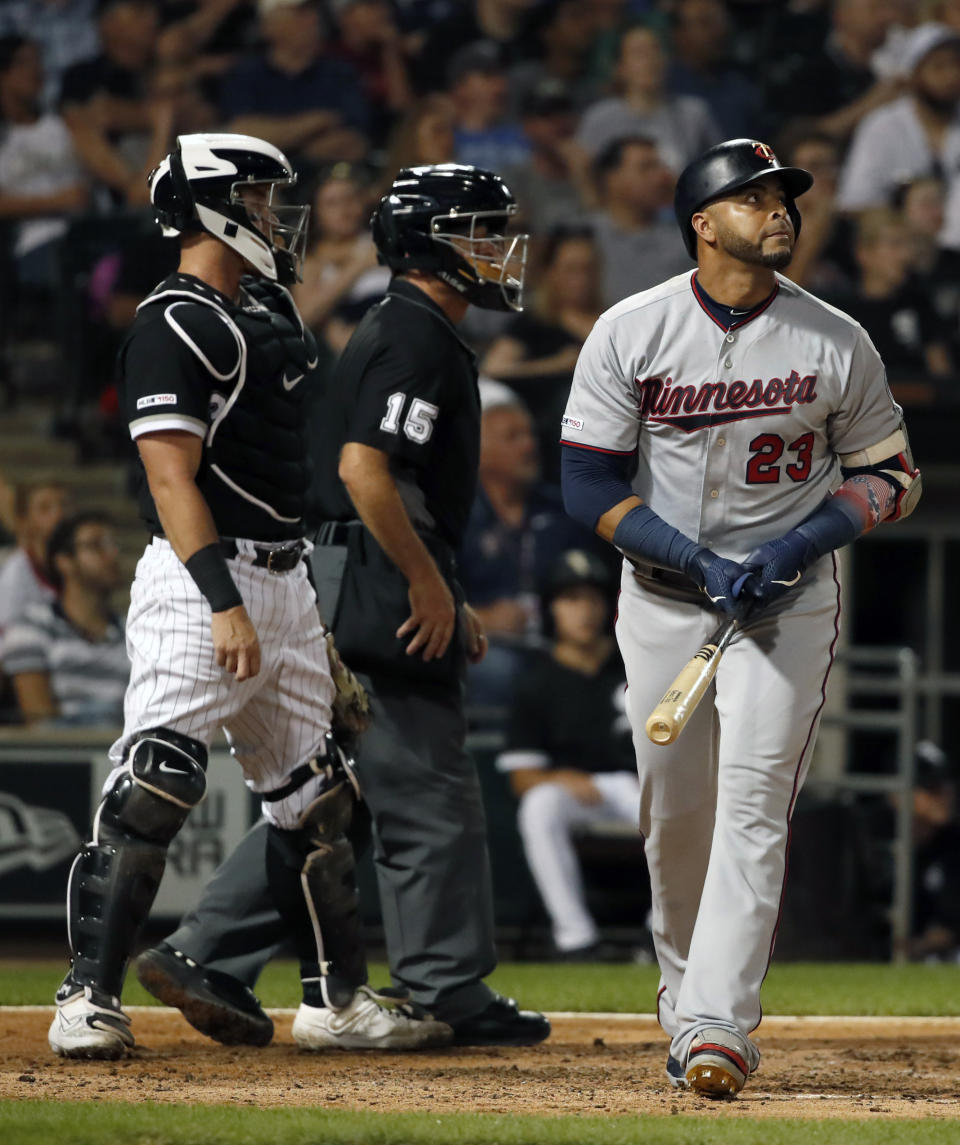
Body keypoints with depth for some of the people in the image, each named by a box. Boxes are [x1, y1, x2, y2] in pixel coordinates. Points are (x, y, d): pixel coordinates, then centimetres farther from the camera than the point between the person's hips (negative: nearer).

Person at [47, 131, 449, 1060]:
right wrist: (224, 603, -27)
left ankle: (336, 999, 22)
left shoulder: (267, 308, 16)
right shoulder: (174, 327, -13)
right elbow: (172, 477, -20)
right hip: (200, 577, -10)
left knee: (311, 797, 13)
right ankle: (89, 1000, -15)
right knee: (153, 787, -16)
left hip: (283, 580, 10)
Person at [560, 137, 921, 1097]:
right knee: (673, 811, 6)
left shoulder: (836, 343, -5)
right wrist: (706, 566, -17)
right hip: (662, 594, 1)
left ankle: (718, 1026, -20)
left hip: (788, 597, -1)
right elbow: (590, 486, -6)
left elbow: (890, 475, 4)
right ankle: (685, 1001, 25)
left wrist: (797, 545, -14)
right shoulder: (628, 333, -6)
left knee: (754, 800, -14)